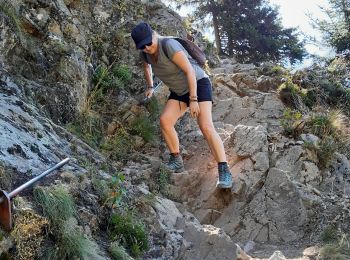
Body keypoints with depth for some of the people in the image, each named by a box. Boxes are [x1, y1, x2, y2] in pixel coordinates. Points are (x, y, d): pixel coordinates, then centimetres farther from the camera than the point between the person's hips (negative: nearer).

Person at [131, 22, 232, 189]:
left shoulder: (168, 45, -28)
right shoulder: (145, 53, -4)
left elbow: (189, 70, -28)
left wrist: (193, 100, -29)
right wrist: (150, 87, 21)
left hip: (198, 84, -7)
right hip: (179, 90, 7)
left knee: (206, 126, -23)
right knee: (165, 121, -13)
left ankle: (224, 171, -26)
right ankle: (177, 162, 2)